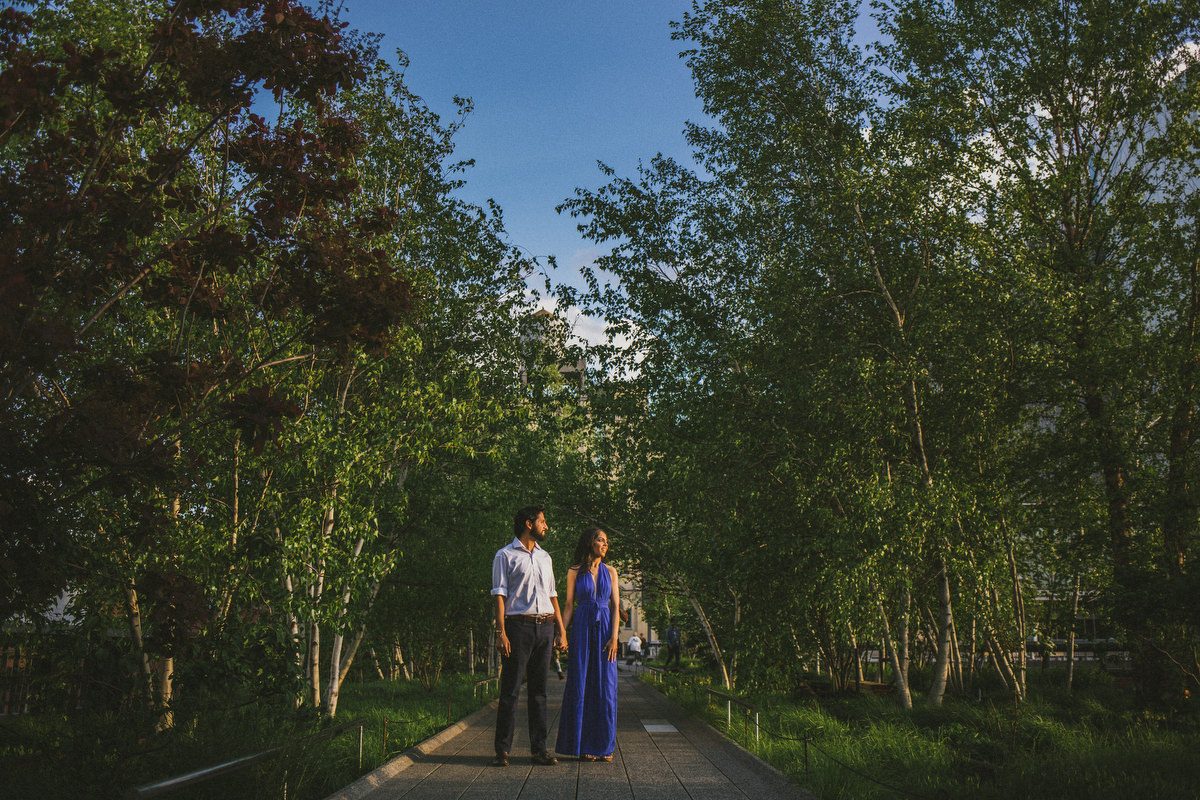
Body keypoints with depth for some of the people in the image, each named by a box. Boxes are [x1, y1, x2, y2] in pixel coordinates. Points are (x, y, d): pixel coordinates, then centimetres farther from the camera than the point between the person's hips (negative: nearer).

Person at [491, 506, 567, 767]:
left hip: (545, 627, 5)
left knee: (539, 690, 7)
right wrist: (501, 632, -13)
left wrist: (561, 630, 13)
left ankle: (539, 749, 11)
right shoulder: (505, 555, 2)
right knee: (510, 690, -3)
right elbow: (500, 594, -4)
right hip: (518, 626, -5)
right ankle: (502, 750, 2)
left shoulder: (545, 557, 20)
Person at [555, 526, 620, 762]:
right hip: (582, 629, -1)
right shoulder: (575, 572, 4)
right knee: (581, 685, -1)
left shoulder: (610, 572, 9)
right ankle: (583, 745, 7)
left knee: (605, 687, 0)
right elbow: (569, 605, 4)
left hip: (605, 630, 2)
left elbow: (616, 606, 4)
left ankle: (604, 745, 8)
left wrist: (614, 637, -7)